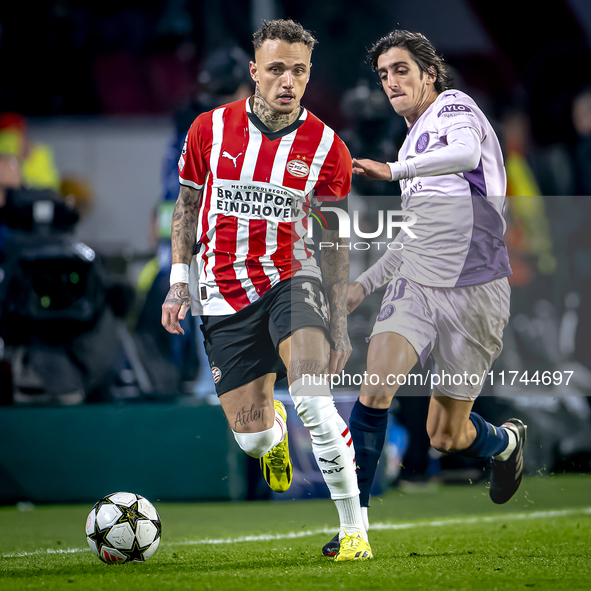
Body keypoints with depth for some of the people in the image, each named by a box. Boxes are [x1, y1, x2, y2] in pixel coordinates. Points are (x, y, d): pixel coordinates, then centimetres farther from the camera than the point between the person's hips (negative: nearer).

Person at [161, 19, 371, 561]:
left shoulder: (326, 148, -5)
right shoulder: (210, 129, -2)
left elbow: (335, 242, 3)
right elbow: (187, 205, 12)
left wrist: (340, 325, 1)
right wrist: (179, 282, 6)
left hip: (290, 279, -1)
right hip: (224, 293, 1)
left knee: (314, 404, -25)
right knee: (250, 437, -1)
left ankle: (354, 528, -17)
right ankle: (273, 428, 39)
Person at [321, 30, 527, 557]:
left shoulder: (453, 106, -5)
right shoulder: (414, 139, 19)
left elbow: (466, 153, -30)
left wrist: (393, 170, -41)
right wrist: (365, 284, 27)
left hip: (475, 292, -6)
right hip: (416, 286, 6)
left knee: (447, 437, 3)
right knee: (375, 390, -19)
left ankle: (506, 442, 38)